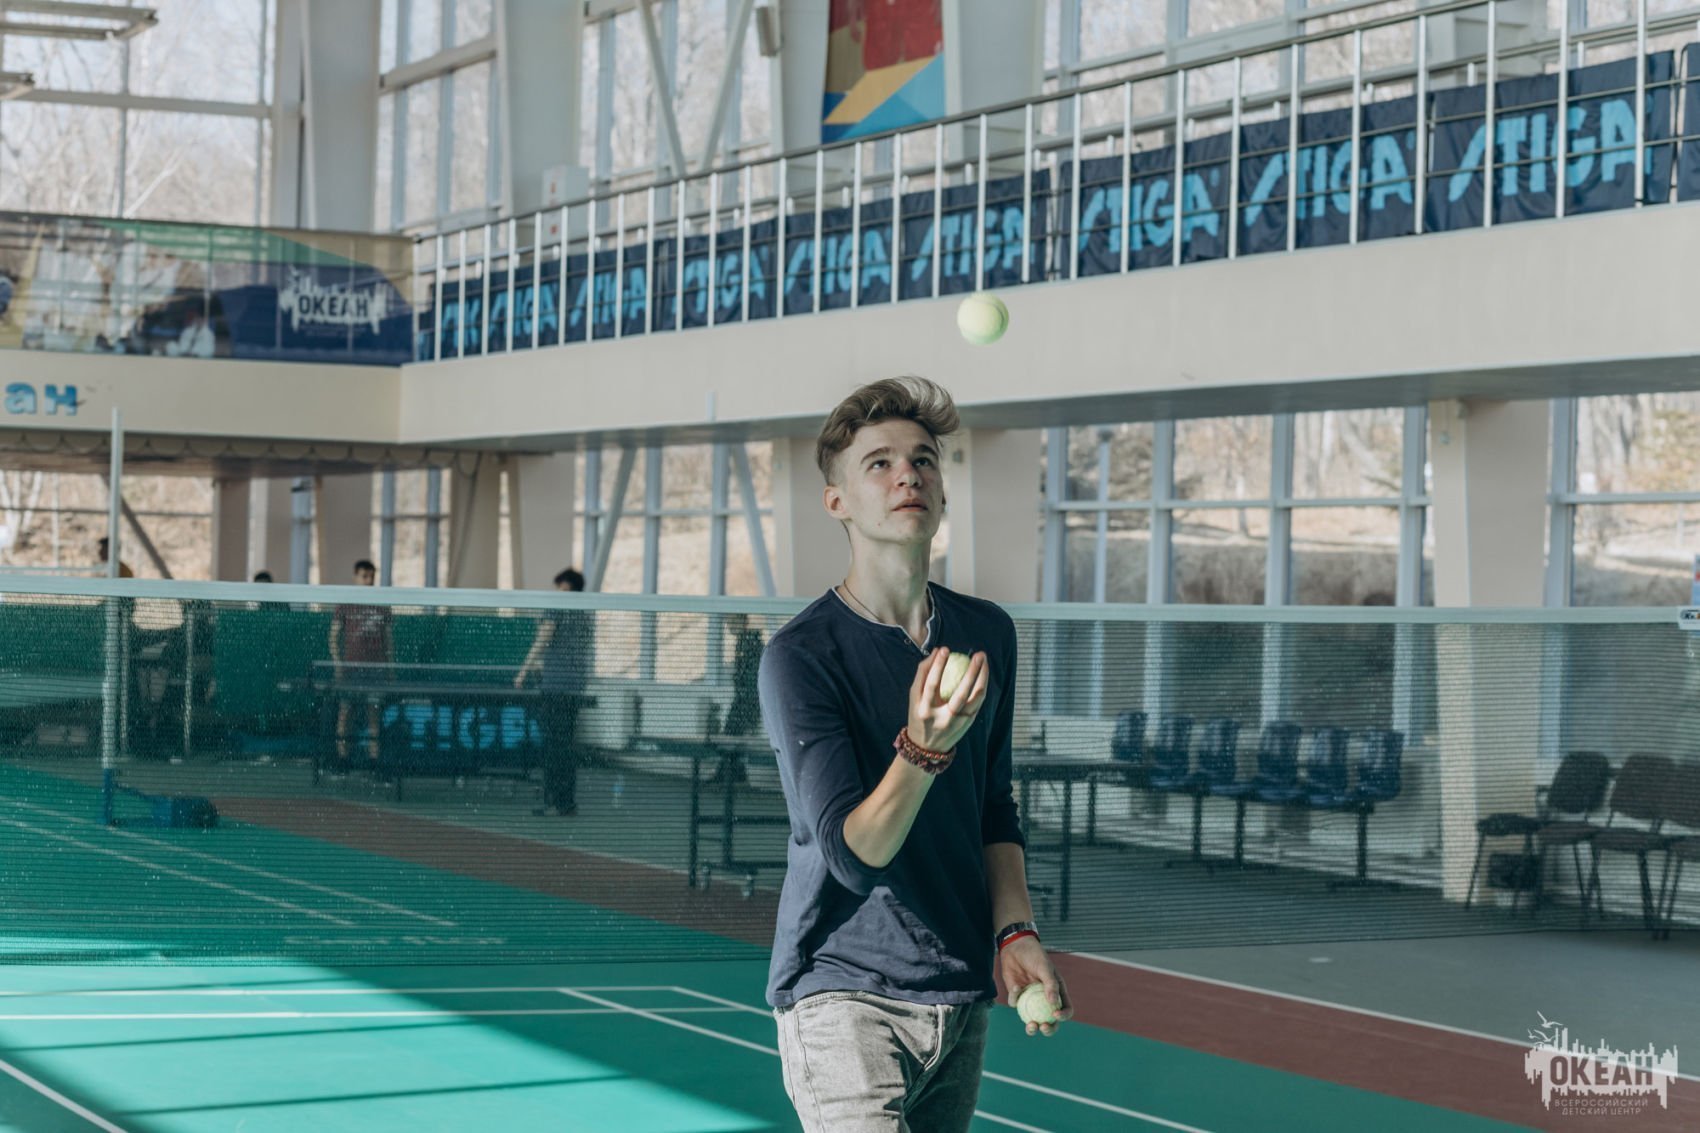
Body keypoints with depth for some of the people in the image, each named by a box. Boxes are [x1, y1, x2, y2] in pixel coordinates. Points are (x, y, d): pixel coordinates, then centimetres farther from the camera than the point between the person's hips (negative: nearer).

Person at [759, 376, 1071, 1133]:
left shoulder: (987, 634, 8)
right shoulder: (800, 657, -12)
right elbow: (851, 852, -19)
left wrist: (1014, 931, 5)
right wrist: (922, 749, -34)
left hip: (962, 999, 6)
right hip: (844, 997, -6)